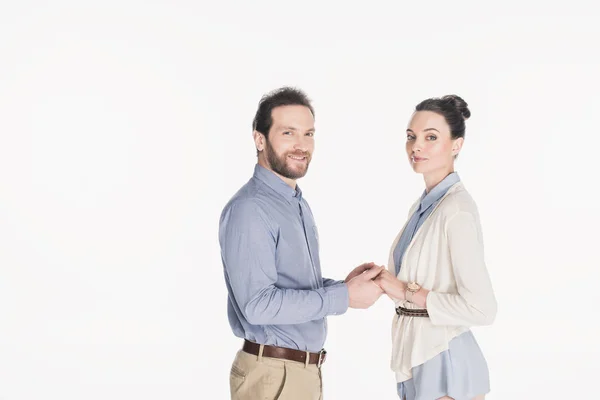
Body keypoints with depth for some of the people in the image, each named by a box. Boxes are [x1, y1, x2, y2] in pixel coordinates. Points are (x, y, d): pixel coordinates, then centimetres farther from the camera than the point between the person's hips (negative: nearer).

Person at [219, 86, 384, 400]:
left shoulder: (299, 205, 13)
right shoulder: (249, 209, -17)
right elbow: (258, 303, -24)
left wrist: (342, 284, 0)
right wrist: (344, 297, -20)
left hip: (305, 370, 9)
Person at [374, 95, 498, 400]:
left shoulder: (457, 209, -17)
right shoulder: (423, 205, 9)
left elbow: (481, 308, -22)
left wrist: (407, 292, -17)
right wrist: (386, 282, -1)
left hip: (445, 362, -9)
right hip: (418, 357, 9)